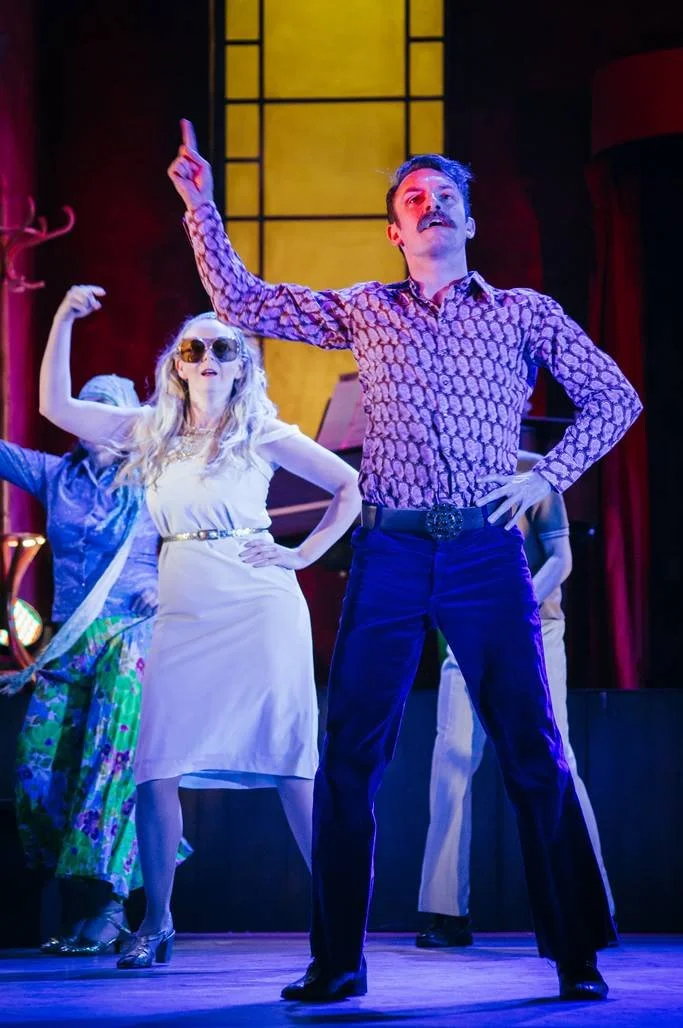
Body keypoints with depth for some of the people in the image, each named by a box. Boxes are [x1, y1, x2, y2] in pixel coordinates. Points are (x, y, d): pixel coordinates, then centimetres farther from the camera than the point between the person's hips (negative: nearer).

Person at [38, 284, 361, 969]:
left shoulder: (261, 435, 3)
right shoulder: (152, 431, 13)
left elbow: (351, 486, 6)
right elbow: (57, 407, 11)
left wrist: (306, 553, -2)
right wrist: (64, 321, 4)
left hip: (257, 609, -3)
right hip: (182, 616, 4)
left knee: (290, 763, -6)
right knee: (155, 768, -4)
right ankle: (156, 923, 7)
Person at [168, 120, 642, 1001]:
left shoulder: (525, 314, 10)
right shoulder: (366, 312, 14)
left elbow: (615, 399, 11)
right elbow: (244, 305, 12)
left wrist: (546, 477, 0)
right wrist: (201, 207, 5)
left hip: (486, 550, -1)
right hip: (390, 553, 1)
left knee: (533, 754, -3)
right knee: (349, 754, -2)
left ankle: (577, 953, 5)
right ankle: (338, 960, 4)